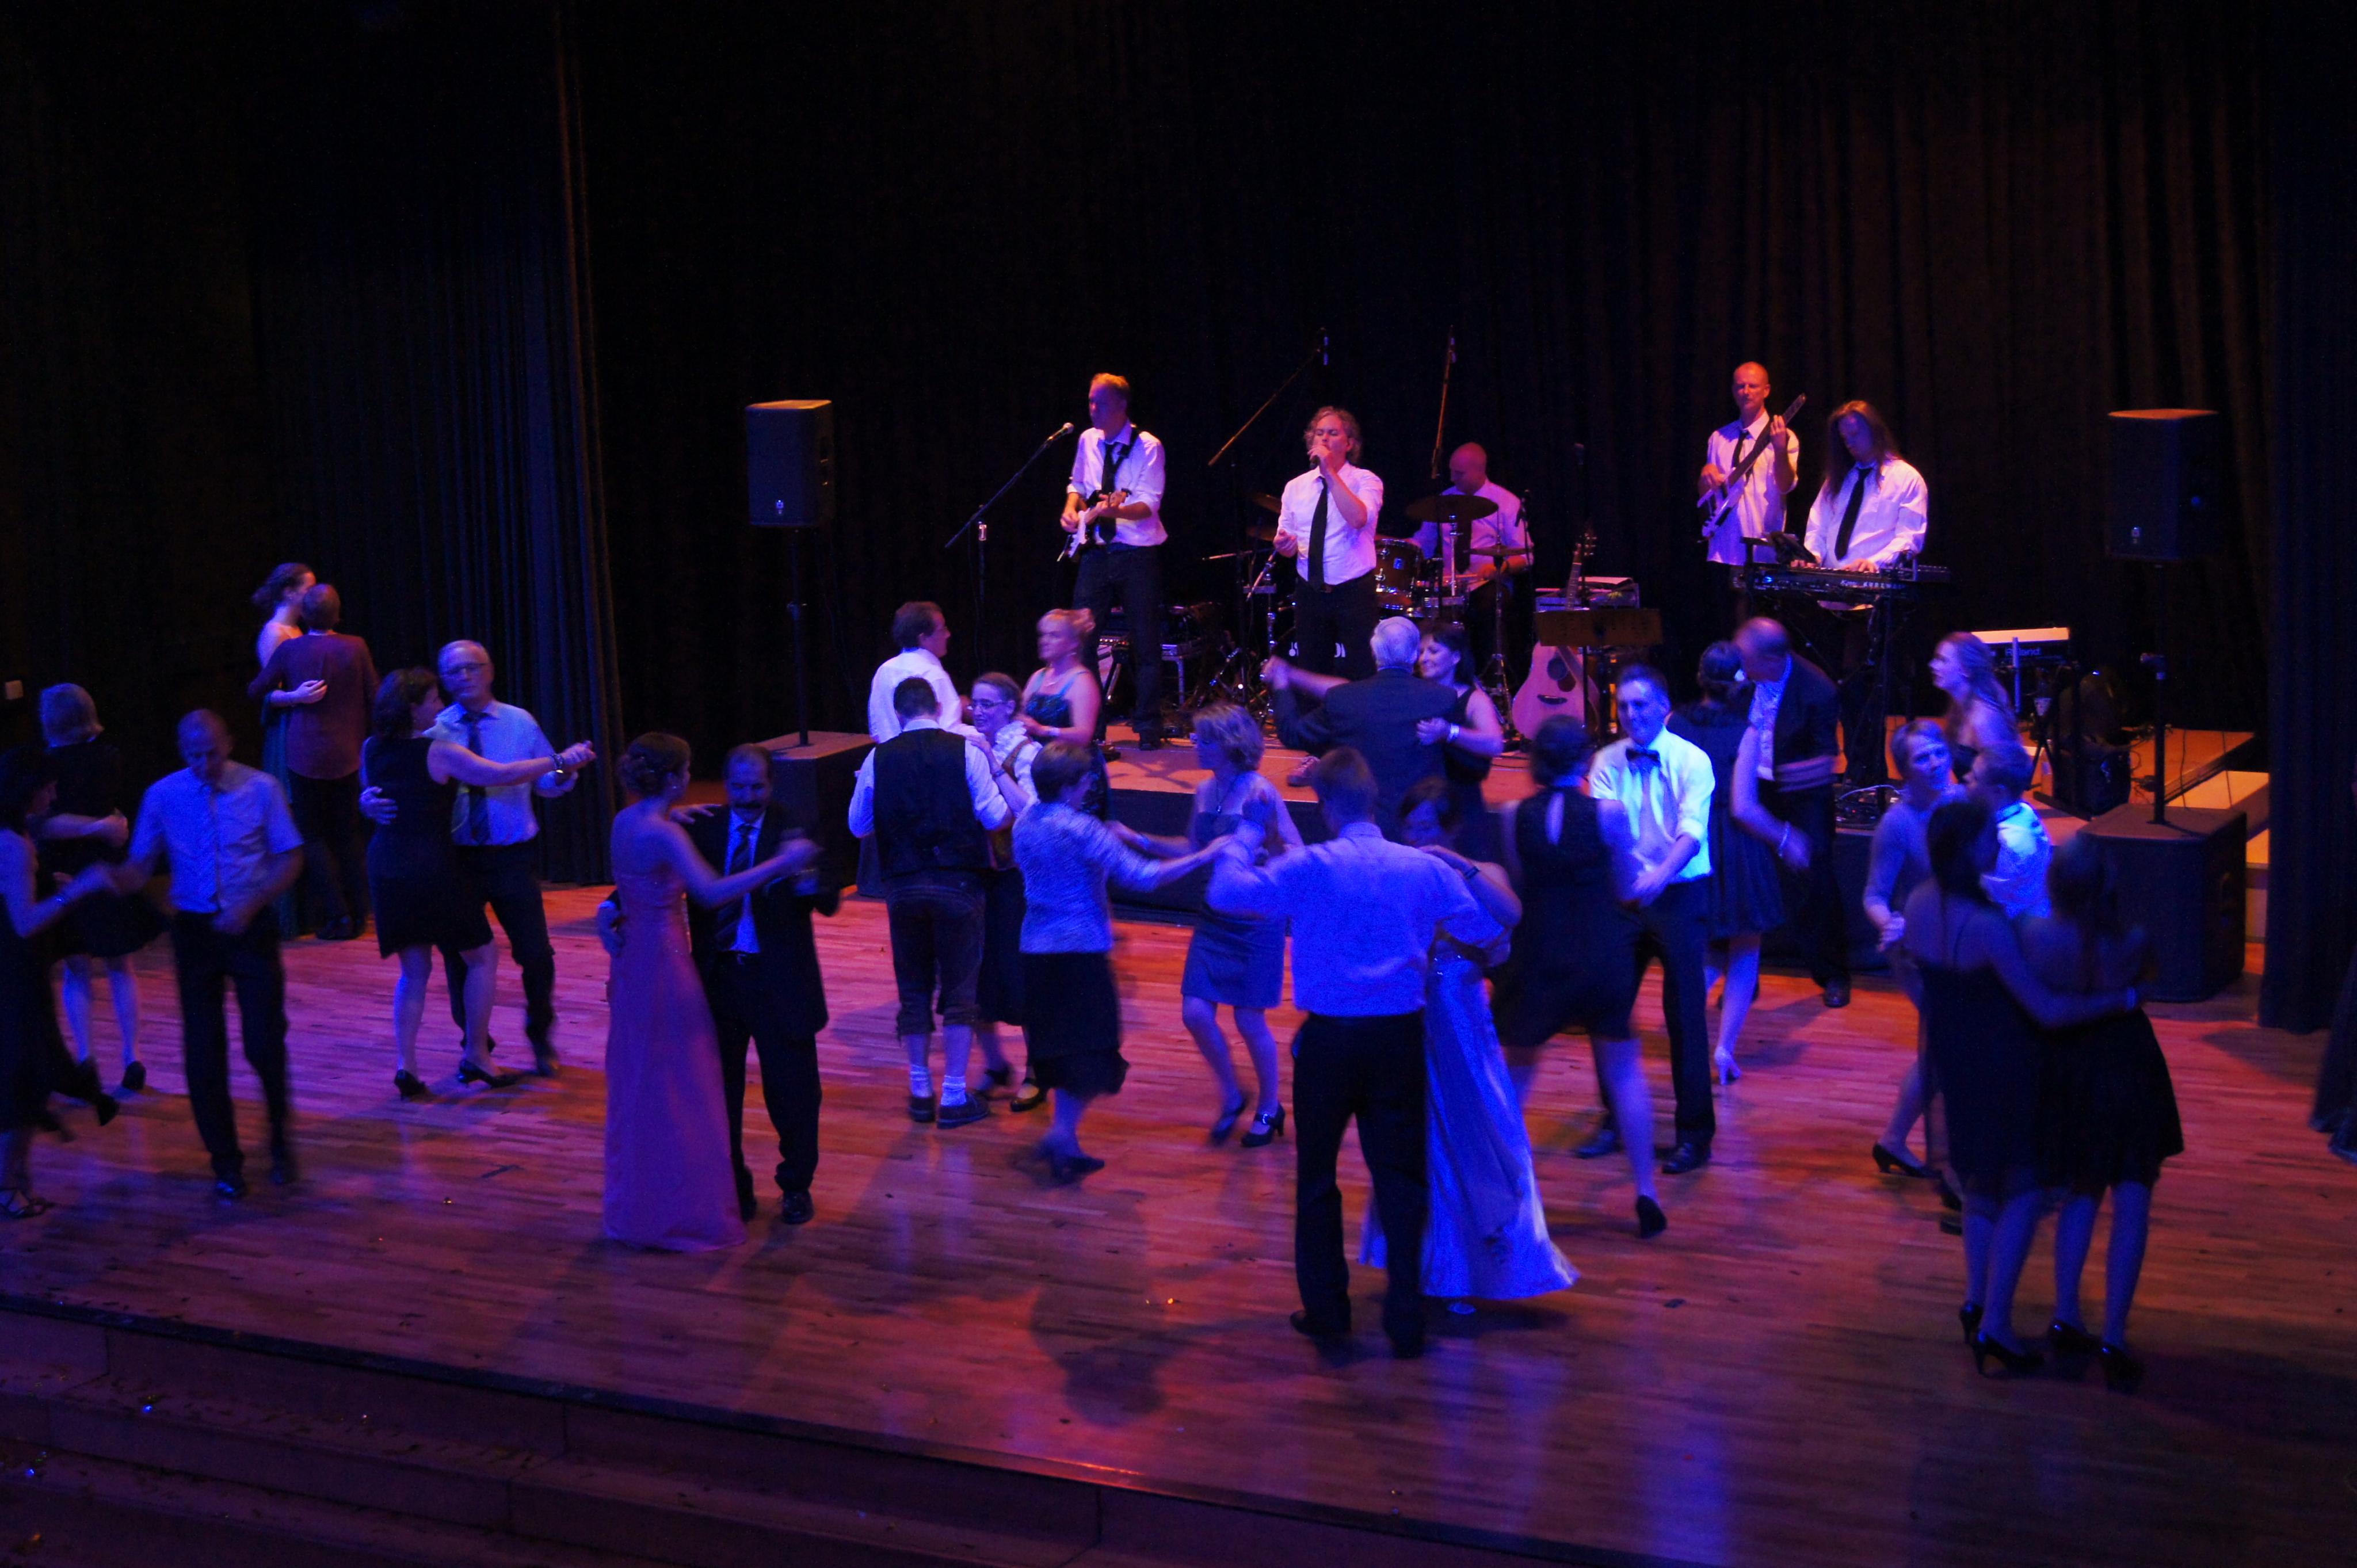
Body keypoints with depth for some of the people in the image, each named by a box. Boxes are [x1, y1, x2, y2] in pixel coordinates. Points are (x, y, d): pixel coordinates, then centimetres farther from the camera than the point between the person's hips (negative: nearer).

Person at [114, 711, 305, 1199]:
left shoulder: (261, 789, -4)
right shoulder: (162, 796, 0)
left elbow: (290, 859, -1)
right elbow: (141, 866, 1)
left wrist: (250, 906, -14)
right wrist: (109, 881, -21)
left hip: (250, 926, -2)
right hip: (194, 930, 2)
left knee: (264, 1042, -6)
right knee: (202, 1051, 3)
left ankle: (281, 1137, 20)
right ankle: (225, 1161, 16)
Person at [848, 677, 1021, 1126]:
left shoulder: (878, 759, 0)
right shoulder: (966, 753, -6)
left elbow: (858, 825, 8)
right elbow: (996, 817, -6)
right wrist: (999, 775, 11)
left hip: (903, 885, 2)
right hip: (957, 884, -2)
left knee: (914, 988, 14)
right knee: (960, 989, 5)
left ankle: (920, 1089, 20)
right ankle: (955, 1096, 4)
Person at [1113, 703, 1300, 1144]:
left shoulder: (1259, 792, -16)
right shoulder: (1205, 790, 4)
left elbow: (1296, 852, -18)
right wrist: (1139, 840, 11)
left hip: (1256, 921, -6)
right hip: (1214, 919, 6)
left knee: (1249, 1018, 1)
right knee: (1195, 1013, 0)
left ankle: (1269, 1108, 23)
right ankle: (1231, 1096, 22)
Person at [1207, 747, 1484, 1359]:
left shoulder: (1309, 868, -11)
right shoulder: (1425, 868, -3)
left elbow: (1225, 894, -7)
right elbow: (1482, 931, 4)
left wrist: (1241, 842, 12)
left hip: (1330, 1038, -2)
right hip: (1400, 1035, 2)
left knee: (1317, 1176, 14)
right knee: (1400, 1174, 7)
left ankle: (1326, 1308, 18)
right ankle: (1406, 1318, 4)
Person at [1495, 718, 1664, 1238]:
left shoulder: (1515, 816, -7)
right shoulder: (1609, 814, -11)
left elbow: (1518, 886, 2)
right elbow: (1627, 891, -2)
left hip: (1537, 958, 1)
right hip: (1604, 958, -1)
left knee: (1515, 1073, 19)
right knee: (1624, 1073, 14)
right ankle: (1646, 1196, 11)